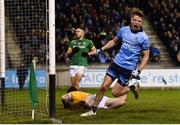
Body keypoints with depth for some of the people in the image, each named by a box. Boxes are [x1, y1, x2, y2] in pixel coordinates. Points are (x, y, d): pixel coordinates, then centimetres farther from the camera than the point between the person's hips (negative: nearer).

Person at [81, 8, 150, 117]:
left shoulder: (144, 38, -11)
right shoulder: (124, 30, 2)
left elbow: (146, 56, -5)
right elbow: (114, 41, 20)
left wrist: (139, 71, -14)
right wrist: (101, 49, 10)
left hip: (128, 68, -4)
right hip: (117, 63, 4)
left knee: (115, 93, -3)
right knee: (104, 86, -4)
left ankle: (133, 87, 23)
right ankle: (94, 110, 8)